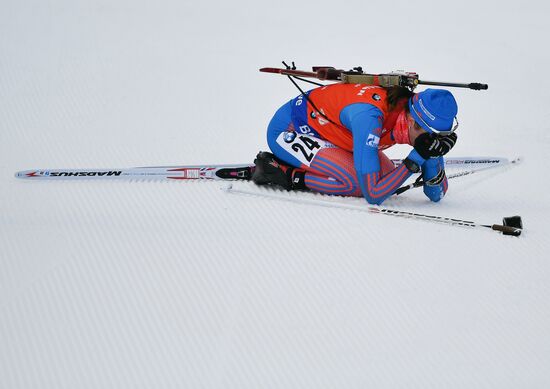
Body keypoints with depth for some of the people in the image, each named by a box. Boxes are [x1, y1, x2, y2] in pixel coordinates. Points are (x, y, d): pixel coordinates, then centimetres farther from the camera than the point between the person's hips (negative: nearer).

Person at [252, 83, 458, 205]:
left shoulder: (419, 117, -17)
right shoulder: (369, 115, -40)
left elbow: (436, 194, -11)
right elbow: (373, 195, -38)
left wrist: (434, 154, -30)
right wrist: (417, 157, -39)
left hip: (327, 127, 9)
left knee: (387, 175, -2)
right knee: (357, 182, -26)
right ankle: (286, 174, -7)